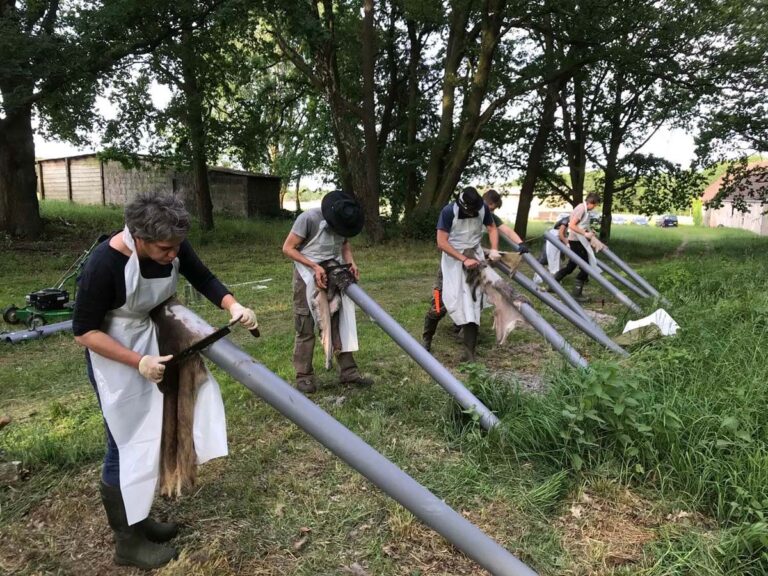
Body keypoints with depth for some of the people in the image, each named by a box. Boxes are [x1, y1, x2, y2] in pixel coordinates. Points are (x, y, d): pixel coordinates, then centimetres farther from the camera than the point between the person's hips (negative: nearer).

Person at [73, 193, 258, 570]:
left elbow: (202, 278, -2)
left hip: (153, 337, 7)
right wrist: (138, 362, -30)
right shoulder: (105, 263, -31)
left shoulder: (173, 247, -16)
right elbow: (84, 331, -23)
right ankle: (128, 540, 20)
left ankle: (137, 518, 36)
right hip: (113, 352, -7)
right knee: (127, 443, 1)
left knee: (149, 437, 16)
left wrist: (233, 305, -20)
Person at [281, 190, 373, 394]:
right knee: (306, 329, 1)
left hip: (335, 276, 5)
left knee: (341, 323, 5)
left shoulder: (343, 221, -4)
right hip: (309, 278, -5)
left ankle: (348, 371, 13)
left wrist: (351, 263, -6)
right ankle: (304, 376, 12)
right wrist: (314, 266, -24)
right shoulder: (309, 218, -21)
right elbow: (288, 248, -16)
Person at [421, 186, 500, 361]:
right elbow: (441, 243, -20)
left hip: (475, 256, 3)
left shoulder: (483, 208, -10)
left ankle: (469, 353, 7)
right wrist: (464, 259, -24)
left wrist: (494, 250, -12)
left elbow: (492, 228, 6)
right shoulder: (448, 211, -20)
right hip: (453, 258, -3)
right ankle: (426, 339, 21)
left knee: (473, 304, 1)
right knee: (441, 303, -5)